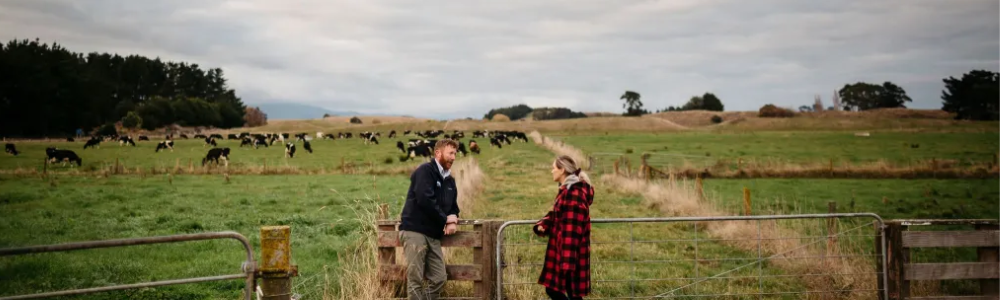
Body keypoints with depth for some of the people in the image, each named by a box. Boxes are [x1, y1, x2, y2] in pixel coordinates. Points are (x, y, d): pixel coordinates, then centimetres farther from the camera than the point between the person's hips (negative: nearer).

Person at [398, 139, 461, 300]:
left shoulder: (450, 180, 18)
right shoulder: (425, 171, -7)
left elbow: (453, 206, 24)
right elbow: (425, 200, -20)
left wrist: (453, 220, -1)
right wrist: (446, 220, -9)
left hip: (433, 235, 8)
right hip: (414, 231, -8)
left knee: (439, 279, 3)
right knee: (415, 280, -7)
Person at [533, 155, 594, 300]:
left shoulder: (574, 192, -19)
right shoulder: (566, 190, 13)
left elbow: (572, 228, -23)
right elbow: (556, 215, 16)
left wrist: (567, 259, -25)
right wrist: (542, 225, -5)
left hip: (570, 251, -10)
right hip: (561, 248, 10)